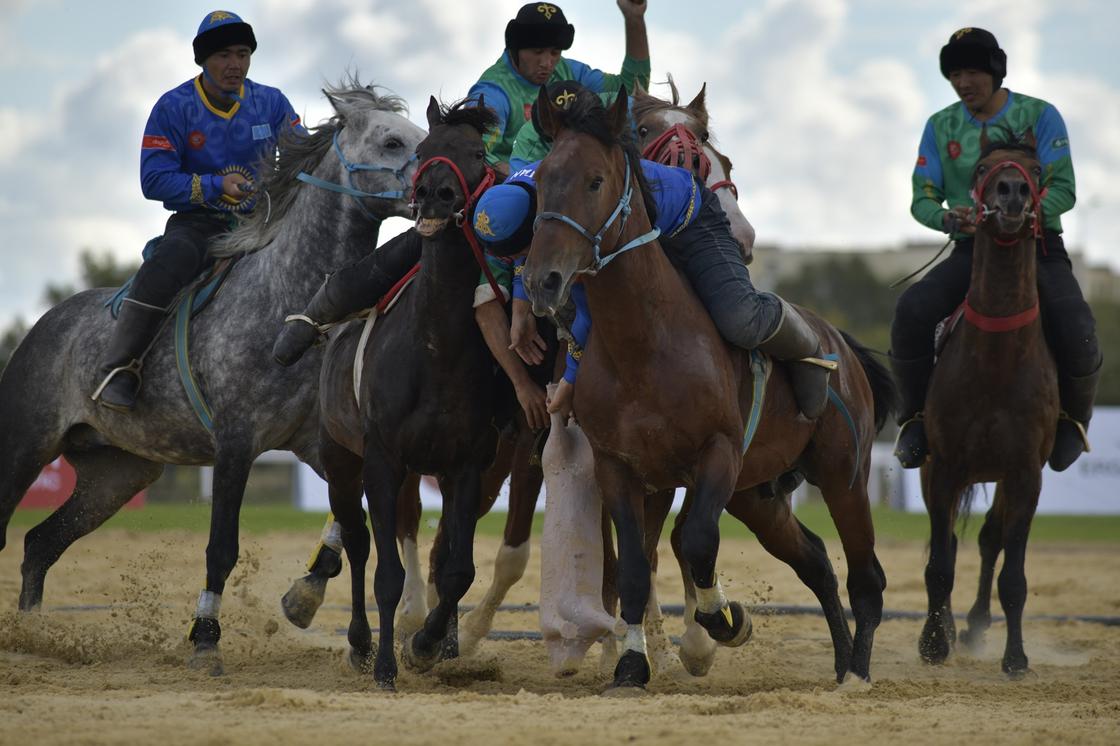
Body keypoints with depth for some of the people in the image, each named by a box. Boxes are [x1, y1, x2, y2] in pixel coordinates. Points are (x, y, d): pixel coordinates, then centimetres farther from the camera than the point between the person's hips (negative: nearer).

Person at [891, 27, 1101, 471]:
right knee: (911, 313, -27)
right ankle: (917, 416, -7)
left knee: (1076, 335, -28)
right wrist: (948, 219, -23)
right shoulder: (941, 127, 5)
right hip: (971, 250, 2)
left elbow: (1063, 190, -11)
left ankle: (1073, 418, 4)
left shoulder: (1039, 117, -4)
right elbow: (923, 198, 1)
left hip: (1037, 247, -2)